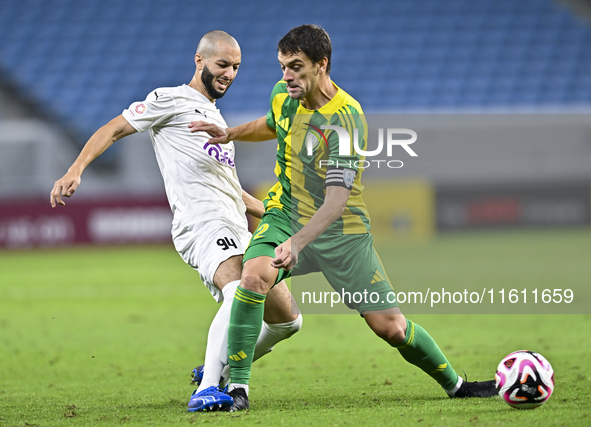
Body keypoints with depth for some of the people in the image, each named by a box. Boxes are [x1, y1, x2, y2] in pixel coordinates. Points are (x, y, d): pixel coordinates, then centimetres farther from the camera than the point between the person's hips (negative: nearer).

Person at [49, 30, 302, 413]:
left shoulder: (217, 120, 32)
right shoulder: (171, 100, 7)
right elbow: (113, 130, 1)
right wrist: (75, 171, -14)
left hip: (238, 235, 9)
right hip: (203, 223, -9)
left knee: (287, 320, 8)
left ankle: (217, 370, 25)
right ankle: (206, 391, -39)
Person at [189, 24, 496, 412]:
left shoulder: (345, 120, -25)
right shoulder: (284, 95, -5)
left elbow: (337, 199, -33)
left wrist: (297, 243, -45)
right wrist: (231, 133, 8)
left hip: (341, 231, -3)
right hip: (285, 214, 4)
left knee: (390, 326, -3)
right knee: (254, 274, -29)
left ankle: (454, 384, 22)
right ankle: (238, 386, -22)